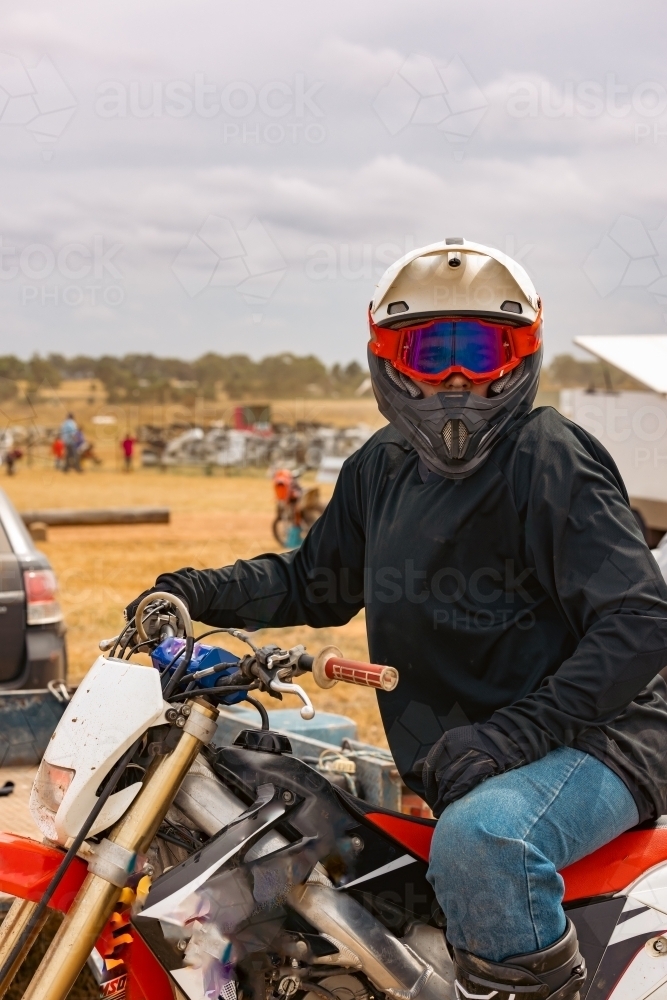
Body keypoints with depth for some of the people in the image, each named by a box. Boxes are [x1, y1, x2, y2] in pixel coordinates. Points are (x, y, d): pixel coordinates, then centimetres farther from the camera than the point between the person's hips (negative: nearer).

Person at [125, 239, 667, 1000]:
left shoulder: (550, 460, -16)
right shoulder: (383, 468, 8)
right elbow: (315, 581, 20)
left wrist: (507, 734, -29)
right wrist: (202, 591, 3)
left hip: (587, 744, -8)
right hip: (452, 762, 8)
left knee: (481, 838, -38)